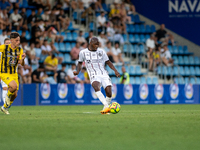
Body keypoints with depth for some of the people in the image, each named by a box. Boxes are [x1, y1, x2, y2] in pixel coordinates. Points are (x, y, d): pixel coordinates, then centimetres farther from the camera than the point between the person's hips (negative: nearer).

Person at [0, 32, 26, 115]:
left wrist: (22, 59, -28)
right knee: (14, 86, -30)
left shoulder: (19, 50, -3)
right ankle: (8, 96, 3)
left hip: (14, 73, 5)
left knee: (14, 94, 6)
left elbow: (21, 64, -9)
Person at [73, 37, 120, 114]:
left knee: (109, 93, -14)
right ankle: (106, 106, -44)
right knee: (96, 87, -35)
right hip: (94, 76, -2)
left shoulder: (101, 52, 11)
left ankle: (105, 109, 10)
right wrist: (78, 71, 3)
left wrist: (115, 70, 2)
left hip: (104, 75, 2)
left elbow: (108, 62, 15)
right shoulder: (83, 52, 8)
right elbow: (80, 63, 21)